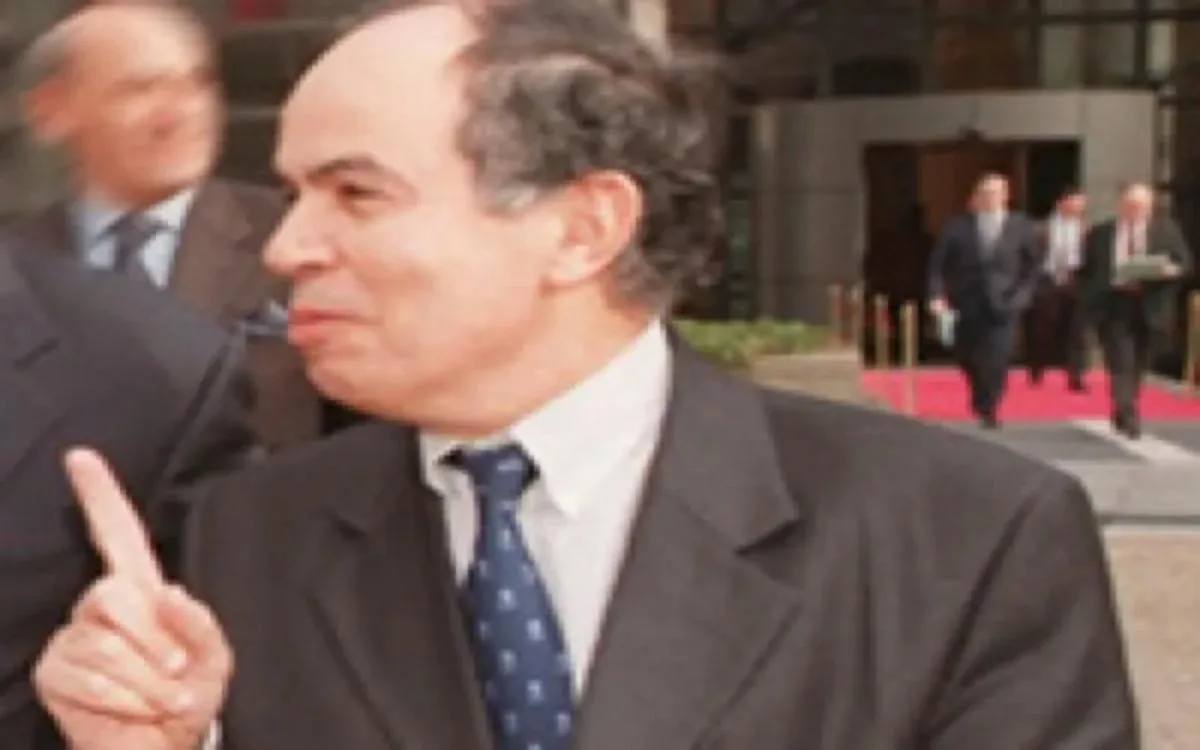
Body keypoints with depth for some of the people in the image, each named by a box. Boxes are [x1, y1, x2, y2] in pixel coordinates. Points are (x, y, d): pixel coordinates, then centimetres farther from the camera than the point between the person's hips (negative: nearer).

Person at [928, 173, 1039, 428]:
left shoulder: (1020, 226, 3)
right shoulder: (958, 226, 0)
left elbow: (1032, 265, 10)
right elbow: (939, 263, -2)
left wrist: (1022, 296, 0)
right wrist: (937, 295, -14)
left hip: (1002, 304, -1)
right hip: (966, 304, 1)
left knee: (997, 361, -10)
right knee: (969, 359, 11)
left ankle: (988, 409, 4)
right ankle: (981, 402, 35)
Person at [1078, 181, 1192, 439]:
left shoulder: (1167, 230, 6)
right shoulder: (1100, 233, 5)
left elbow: (1184, 263, 4)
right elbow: (1086, 271, 9)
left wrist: (1170, 270, -16)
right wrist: (1094, 299, -3)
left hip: (1151, 310, 2)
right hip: (1114, 307, -1)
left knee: (1137, 367, 11)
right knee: (1121, 365, -11)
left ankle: (1123, 414, 26)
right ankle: (1129, 417, -14)